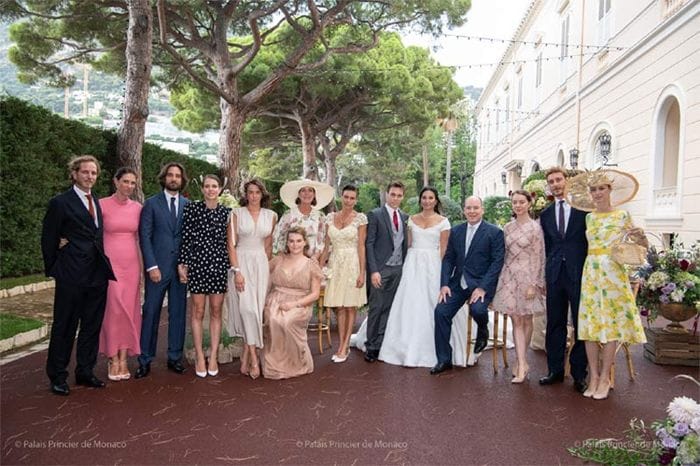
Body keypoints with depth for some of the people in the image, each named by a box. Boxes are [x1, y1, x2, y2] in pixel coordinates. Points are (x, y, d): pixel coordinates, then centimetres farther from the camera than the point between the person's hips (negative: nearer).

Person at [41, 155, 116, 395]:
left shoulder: (97, 202, 12)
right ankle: (57, 376, 18)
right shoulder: (60, 202, -5)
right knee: (64, 327, 5)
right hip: (71, 276, -6)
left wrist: (103, 267, 8)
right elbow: (48, 239, -2)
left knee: (92, 326, 12)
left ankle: (85, 372, 25)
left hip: (97, 275, 6)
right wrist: (53, 268, -1)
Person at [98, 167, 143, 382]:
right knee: (113, 309, -4)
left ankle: (124, 359, 14)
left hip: (131, 264, 4)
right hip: (110, 262, -3)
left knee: (129, 310, 5)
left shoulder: (137, 207, 7)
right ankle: (113, 360, 10)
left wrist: (142, 266, 11)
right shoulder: (102, 205, -4)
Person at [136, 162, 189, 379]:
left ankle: (175, 358, 18)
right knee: (150, 313, 0)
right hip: (158, 267, -2)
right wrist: (152, 266, -10)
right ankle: (145, 360, 11)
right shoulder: (151, 203, 3)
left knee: (178, 313, 7)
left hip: (181, 267, 2)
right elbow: (144, 236, -2)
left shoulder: (188, 205, 9)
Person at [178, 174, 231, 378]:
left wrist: (232, 268, 6)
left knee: (216, 311, 7)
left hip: (219, 264, 2)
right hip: (197, 263, -2)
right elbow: (185, 238, 0)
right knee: (198, 311, 5)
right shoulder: (191, 208, -1)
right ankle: (199, 357, 14)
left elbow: (228, 241, 8)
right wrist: (182, 264, -3)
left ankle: (213, 356, 16)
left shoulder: (226, 212, 5)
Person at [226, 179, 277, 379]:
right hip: (241, 263, -3)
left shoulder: (271, 216, 8)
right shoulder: (236, 213, -1)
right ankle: (253, 358, -7)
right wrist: (237, 271, -13)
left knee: (256, 308, 0)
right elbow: (231, 244, -4)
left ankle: (246, 356, 9)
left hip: (261, 265, 3)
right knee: (247, 307, -12)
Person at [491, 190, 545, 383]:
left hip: (527, 275, -4)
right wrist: (501, 277, 10)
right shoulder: (508, 227, 8)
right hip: (509, 275, 4)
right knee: (516, 320, -1)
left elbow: (538, 258, -7)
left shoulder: (535, 227, -5)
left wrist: (533, 284, -12)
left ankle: (521, 361, 20)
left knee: (526, 319, 7)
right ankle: (522, 364, -1)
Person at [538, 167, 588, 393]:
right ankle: (555, 370, 20)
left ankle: (579, 374, 14)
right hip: (555, 275, 4)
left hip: (579, 274, -3)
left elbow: (592, 241, 1)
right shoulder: (545, 215, 12)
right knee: (555, 324, 9)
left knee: (581, 324, 3)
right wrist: (545, 274, 8)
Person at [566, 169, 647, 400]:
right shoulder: (588, 217, 11)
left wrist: (639, 236, -17)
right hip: (590, 272, 4)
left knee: (611, 322, -2)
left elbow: (644, 245, 1)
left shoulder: (623, 215, 0)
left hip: (613, 272, -3)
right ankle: (594, 376, 10)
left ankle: (605, 377, 8)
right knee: (590, 323, 2)